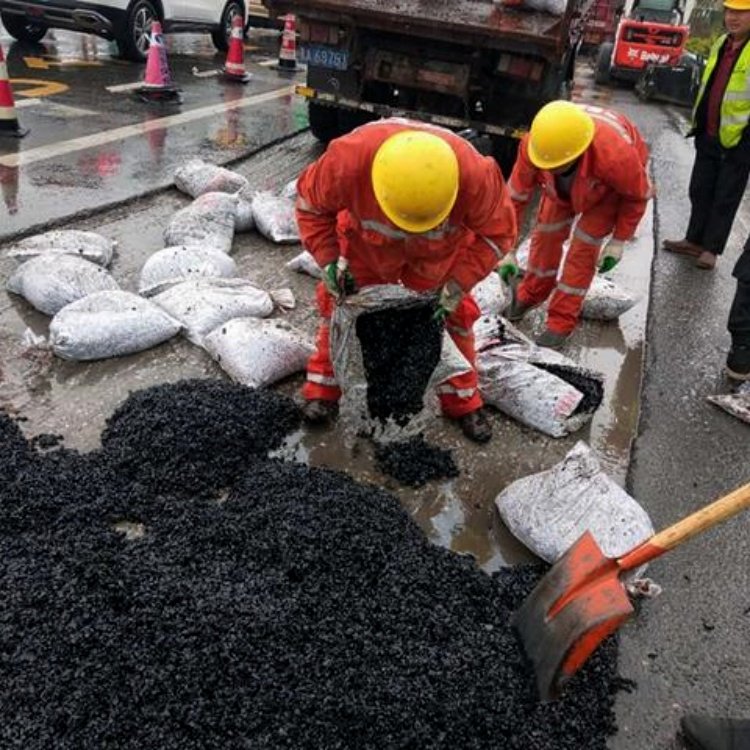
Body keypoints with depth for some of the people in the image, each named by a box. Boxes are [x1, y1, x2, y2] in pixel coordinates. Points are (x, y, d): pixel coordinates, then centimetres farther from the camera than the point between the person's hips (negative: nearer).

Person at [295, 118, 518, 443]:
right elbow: (311, 204, -19)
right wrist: (328, 261, -24)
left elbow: (497, 232, -21)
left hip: (440, 251, 0)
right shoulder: (348, 160, -42)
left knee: (451, 313, 1)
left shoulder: (474, 175, -42)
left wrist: (457, 286, -24)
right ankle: (324, 388, 21)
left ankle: (462, 401, 21)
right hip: (366, 243, 0)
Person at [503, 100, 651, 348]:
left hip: (614, 184, -3)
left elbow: (638, 195, -23)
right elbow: (516, 195, -24)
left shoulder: (616, 155, -45)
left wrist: (619, 240, -18)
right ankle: (531, 294, 28)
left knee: (584, 246, -10)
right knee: (547, 232, 2)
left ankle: (561, 321, 2)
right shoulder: (533, 144, -38)